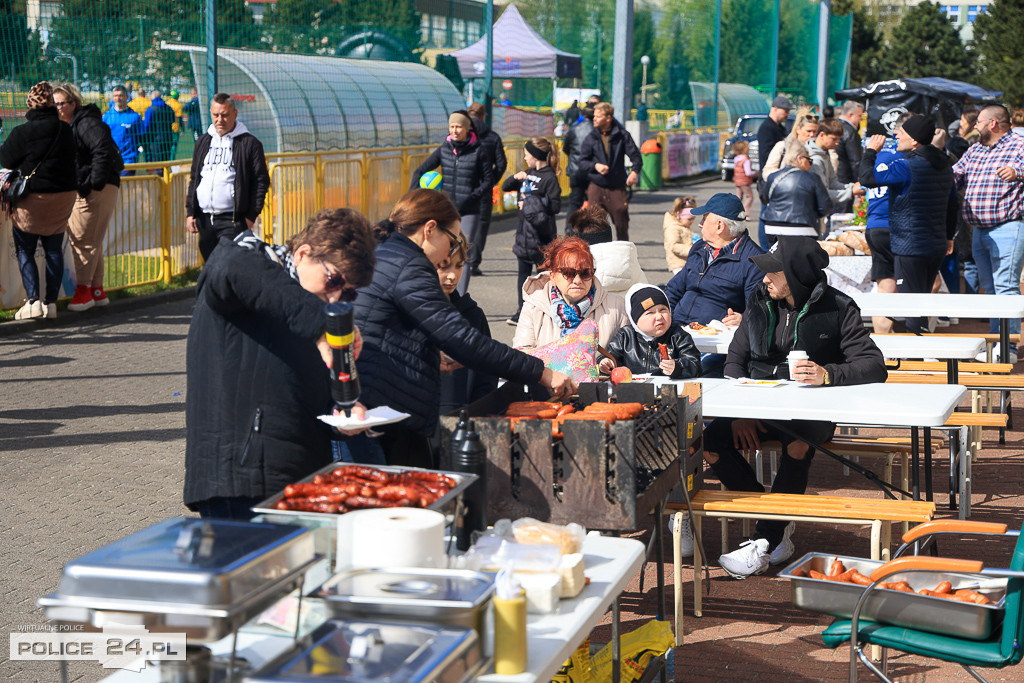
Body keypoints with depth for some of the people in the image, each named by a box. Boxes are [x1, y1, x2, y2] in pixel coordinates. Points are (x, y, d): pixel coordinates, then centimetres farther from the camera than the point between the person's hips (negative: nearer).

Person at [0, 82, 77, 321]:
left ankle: (33, 300, -4)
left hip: (33, 198, -4)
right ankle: (51, 301, 10)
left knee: (24, 251, 6)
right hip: (63, 196, 4)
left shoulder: (22, 132, -15)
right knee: (54, 250, 11)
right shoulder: (66, 130, 0)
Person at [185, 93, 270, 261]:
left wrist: (251, 216, -8)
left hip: (232, 221, -6)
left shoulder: (249, 143, -1)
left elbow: (261, 181, -2)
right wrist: (190, 212, 13)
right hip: (204, 219, 6)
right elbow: (194, 179, 22)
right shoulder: (203, 142, 17)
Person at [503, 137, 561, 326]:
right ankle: (521, 312, 12)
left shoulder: (549, 177, -12)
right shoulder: (528, 174, 11)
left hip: (541, 233, -7)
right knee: (524, 272, 8)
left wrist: (532, 203, -15)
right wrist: (515, 177, -2)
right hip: (524, 230, 7)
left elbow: (556, 206, -16)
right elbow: (505, 188, 17)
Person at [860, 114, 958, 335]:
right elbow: (952, 205, 20)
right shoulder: (944, 166, 11)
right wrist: (949, 237, 29)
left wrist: (870, 151, 2)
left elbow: (867, 177, -15)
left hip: (909, 248, -8)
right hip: (937, 246, 8)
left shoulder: (906, 166, -17)